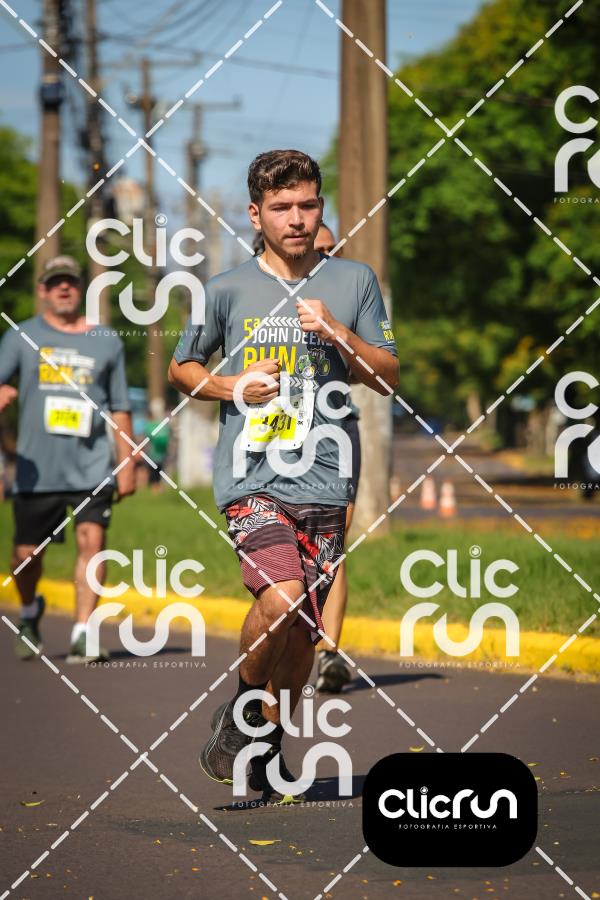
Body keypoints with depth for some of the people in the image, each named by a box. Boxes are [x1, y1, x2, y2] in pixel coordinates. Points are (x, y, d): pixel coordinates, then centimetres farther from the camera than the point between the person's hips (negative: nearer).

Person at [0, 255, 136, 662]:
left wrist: (127, 464, 11)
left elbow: (120, 408, 14)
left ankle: (82, 633, -12)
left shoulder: (106, 342, 10)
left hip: (92, 467, 0)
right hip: (37, 470, 0)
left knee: (92, 540, -16)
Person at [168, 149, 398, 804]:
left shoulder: (354, 282, 9)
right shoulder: (227, 291, 5)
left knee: (304, 630, 5)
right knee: (281, 597, -24)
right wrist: (234, 387, -2)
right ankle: (242, 706, 2)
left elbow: (388, 377, 9)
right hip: (251, 476, -2)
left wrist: (338, 333, -8)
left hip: (323, 482, 3)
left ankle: (268, 748, 25)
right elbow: (180, 369, 17)